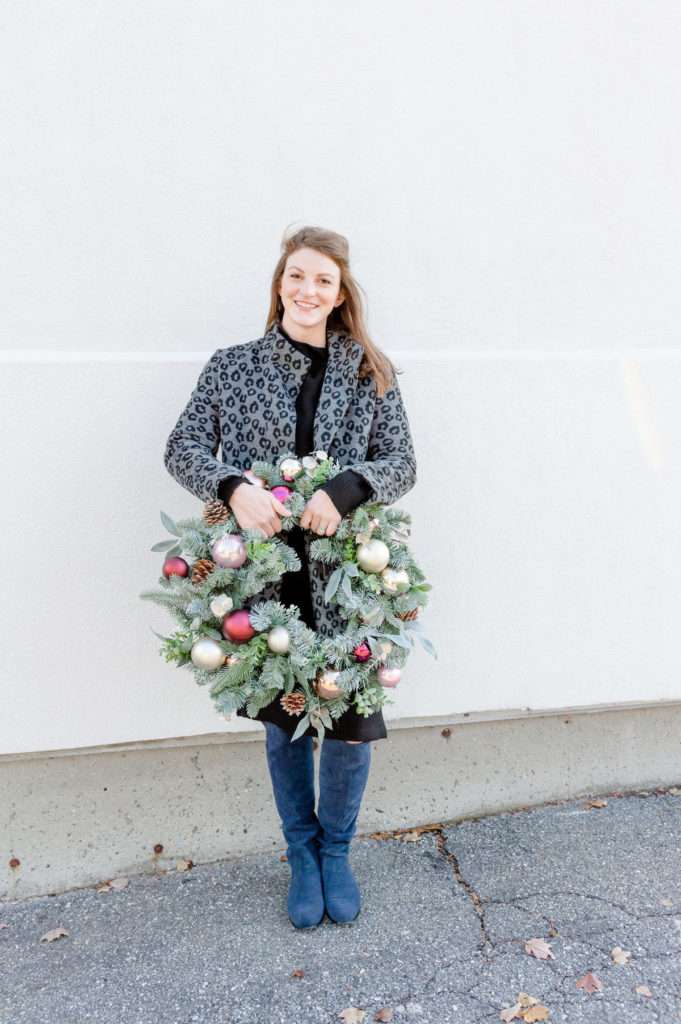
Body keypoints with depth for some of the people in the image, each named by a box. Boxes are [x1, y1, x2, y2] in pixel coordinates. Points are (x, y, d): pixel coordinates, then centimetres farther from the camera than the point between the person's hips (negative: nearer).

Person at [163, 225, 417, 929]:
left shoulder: (371, 374, 5)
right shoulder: (232, 368, 5)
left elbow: (401, 465, 0)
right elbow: (182, 447, 0)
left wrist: (344, 489, -20)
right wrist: (234, 485, -20)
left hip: (347, 577, 0)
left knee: (351, 724, 5)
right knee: (283, 726, 12)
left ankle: (336, 853, 34)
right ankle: (303, 858, 36)